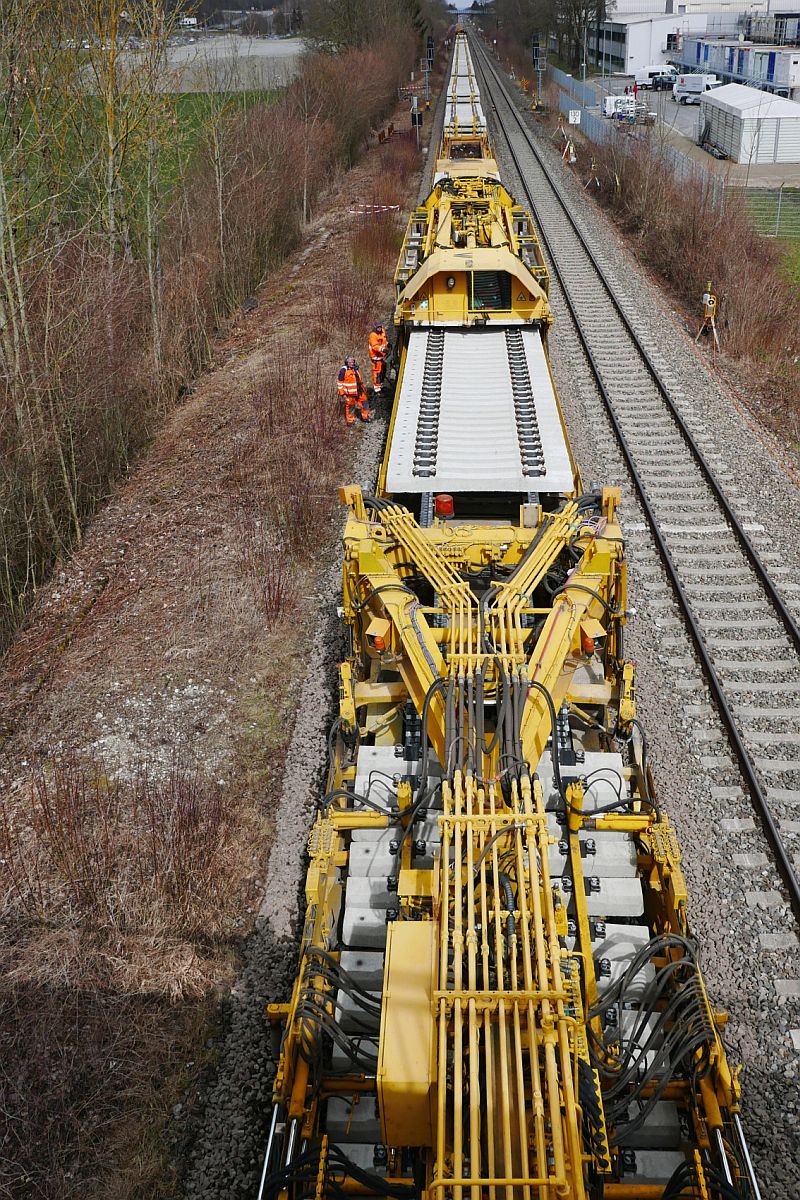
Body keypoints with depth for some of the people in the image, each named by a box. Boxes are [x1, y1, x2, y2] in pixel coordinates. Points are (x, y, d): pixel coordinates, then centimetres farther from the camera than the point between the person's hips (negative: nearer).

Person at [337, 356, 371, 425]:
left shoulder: (355, 369, 10)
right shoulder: (344, 370, -12)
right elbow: (340, 382, -10)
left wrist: (363, 388, 28)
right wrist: (342, 393, -12)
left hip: (359, 391, 7)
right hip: (349, 393, -7)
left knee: (364, 403, 14)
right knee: (350, 406, 3)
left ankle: (365, 417, 31)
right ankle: (350, 421, 17)